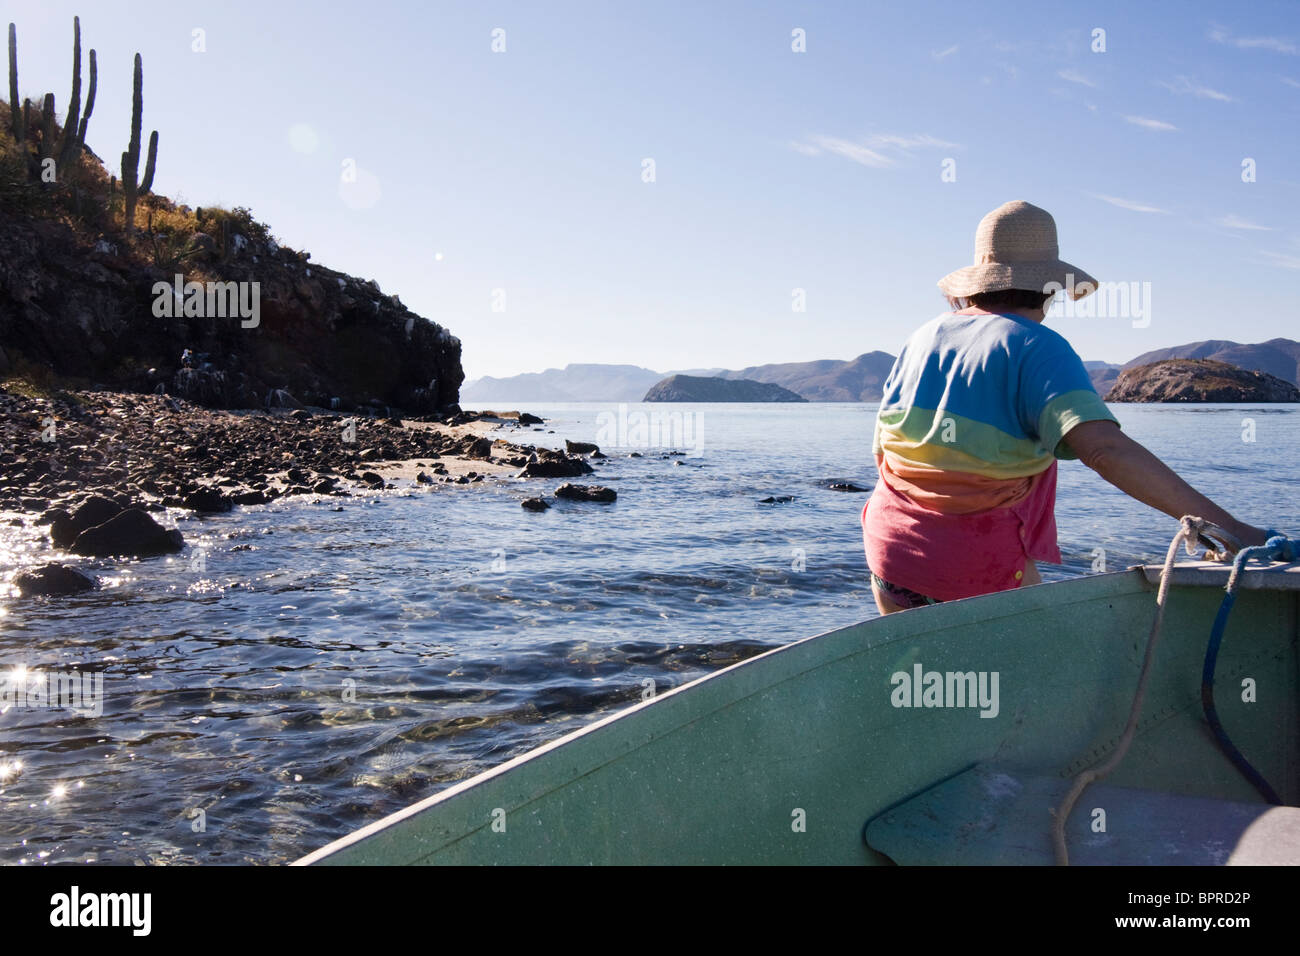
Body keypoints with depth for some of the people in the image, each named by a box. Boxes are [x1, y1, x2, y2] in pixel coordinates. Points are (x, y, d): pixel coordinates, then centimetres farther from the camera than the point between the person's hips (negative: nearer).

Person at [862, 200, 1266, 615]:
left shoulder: (922, 339, 6)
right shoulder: (1037, 348, -10)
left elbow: (881, 452, 9)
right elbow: (1104, 448, -24)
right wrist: (1224, 524, -26)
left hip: (891, 550, 4)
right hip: (981, 572, -4)